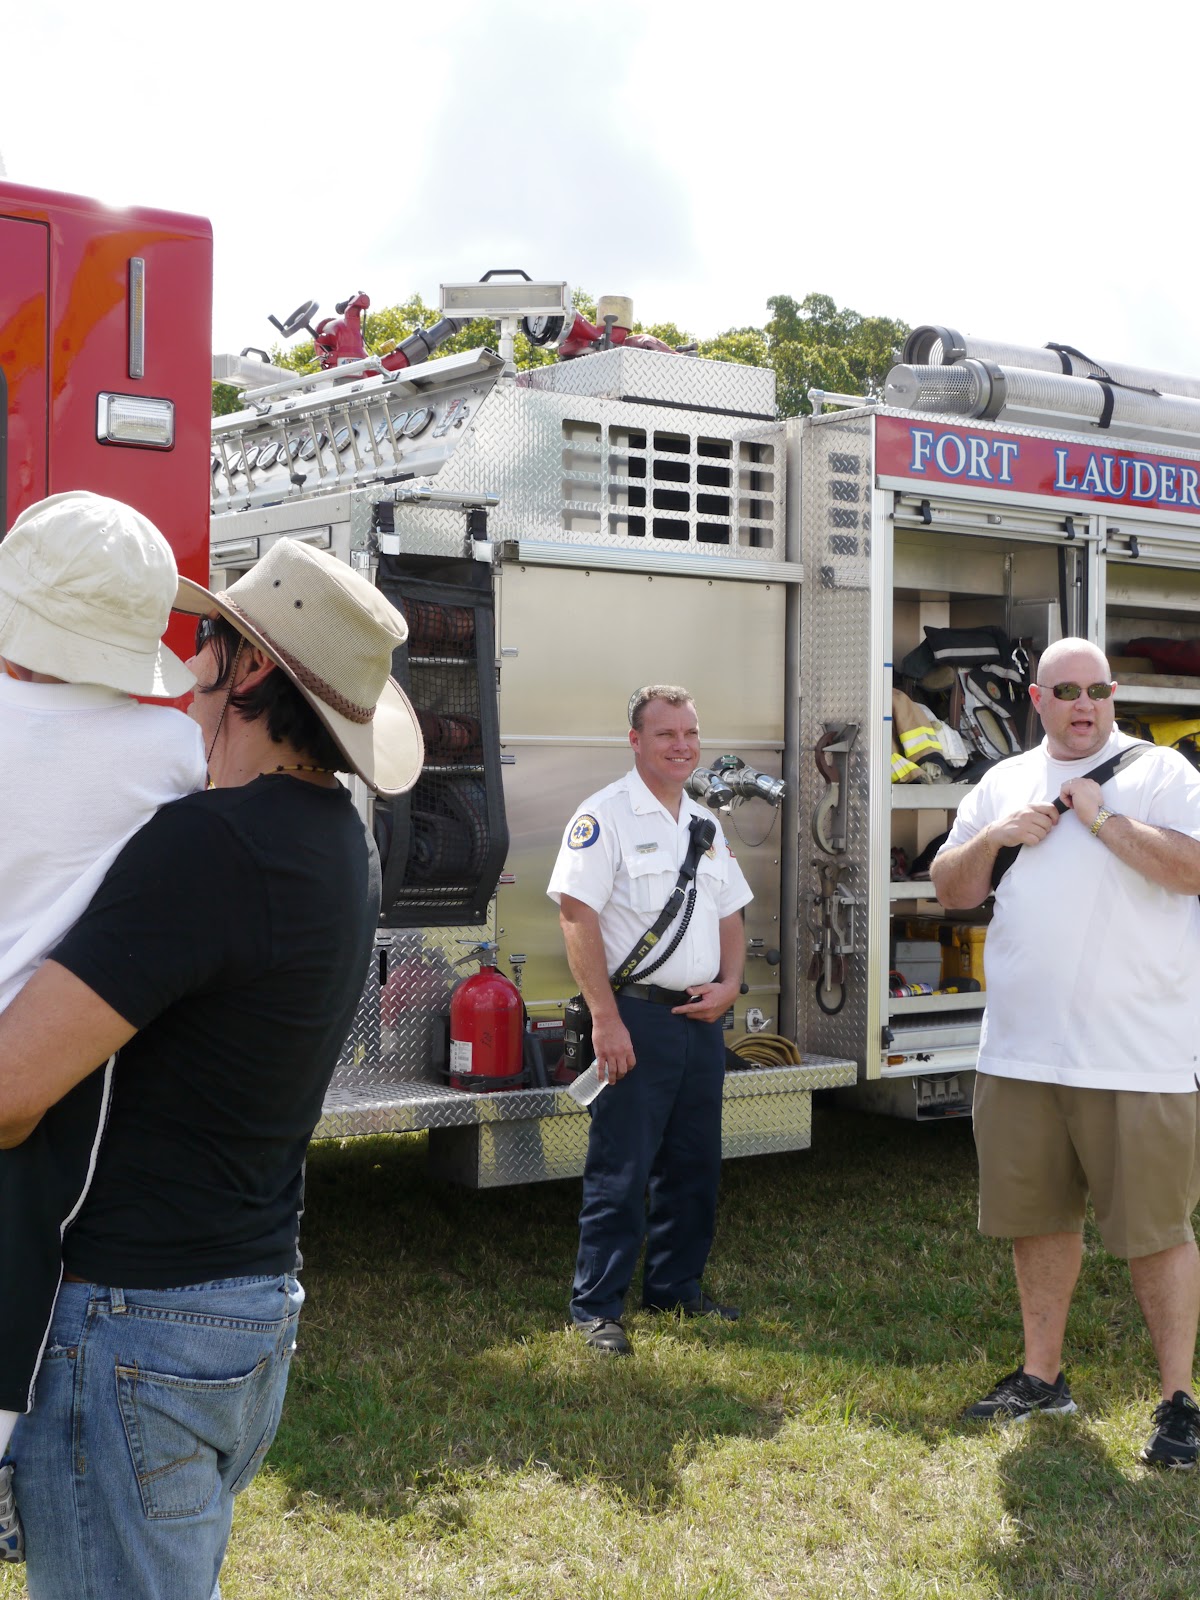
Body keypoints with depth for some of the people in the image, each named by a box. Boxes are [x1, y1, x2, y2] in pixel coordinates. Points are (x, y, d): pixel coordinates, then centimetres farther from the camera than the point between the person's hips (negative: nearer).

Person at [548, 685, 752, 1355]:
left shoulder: (705, 825, 15)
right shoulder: (605, 816, -8)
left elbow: (730, 917, 20)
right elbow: (578, 916, -14)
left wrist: (729, 986, 1)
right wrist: (606, 1018, -19)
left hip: (702, 1019, 7)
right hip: (636, 1017, -7)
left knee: (694, 1166, 13)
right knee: (620, 1171, -4)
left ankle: (676, 1287, 28)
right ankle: (597, 1308, 6)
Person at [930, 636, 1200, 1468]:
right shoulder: (1004, 783, 14)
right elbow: (951, 891, 15)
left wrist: (1101, 815, -15)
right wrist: (992, 837, -3)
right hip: (1022, 1049, 5)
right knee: (1038, 1217, 14)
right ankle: (1043, 1377, 29)